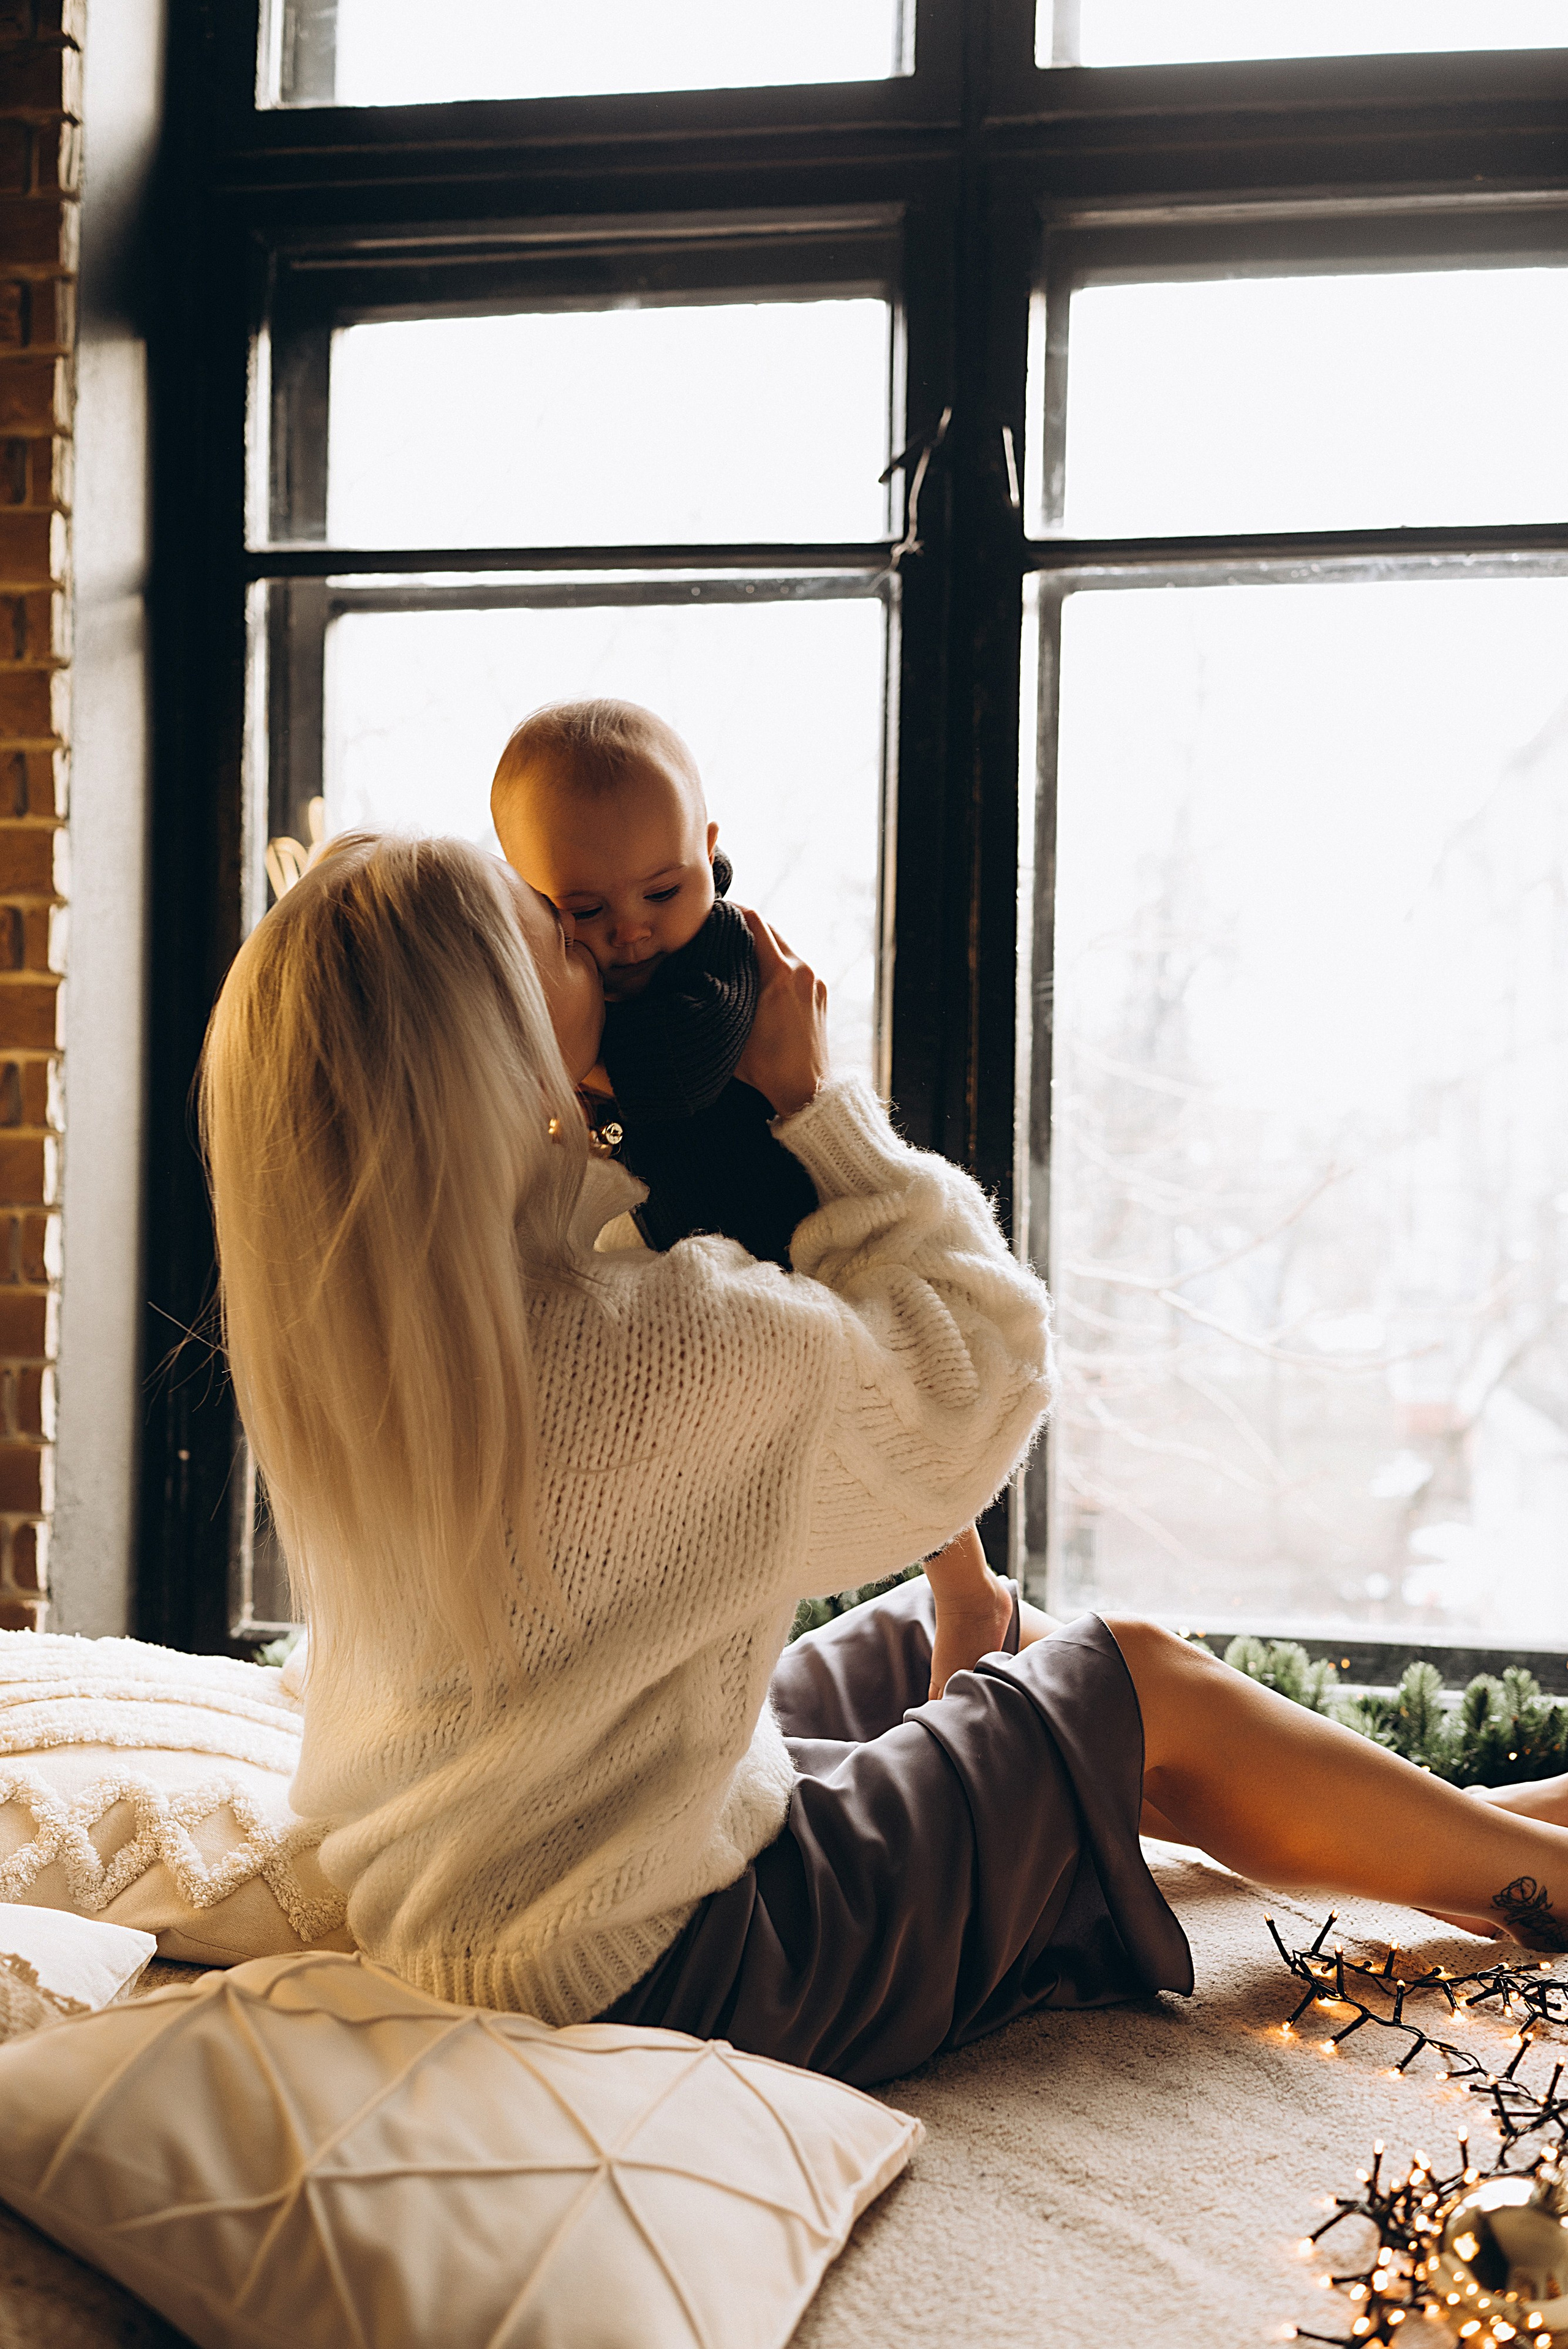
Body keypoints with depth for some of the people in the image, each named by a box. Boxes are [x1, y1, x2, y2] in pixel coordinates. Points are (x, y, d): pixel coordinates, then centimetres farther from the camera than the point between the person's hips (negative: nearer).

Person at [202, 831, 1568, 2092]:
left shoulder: (346, 1318, -9)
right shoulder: (662, 1350, -34)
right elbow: (982, 1364, -15)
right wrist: (810, 1096, -10)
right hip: (655, 1967, -8)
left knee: (971, 1635, 22)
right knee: (1147, 1688, 7)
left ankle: (1456, 1829, 40)